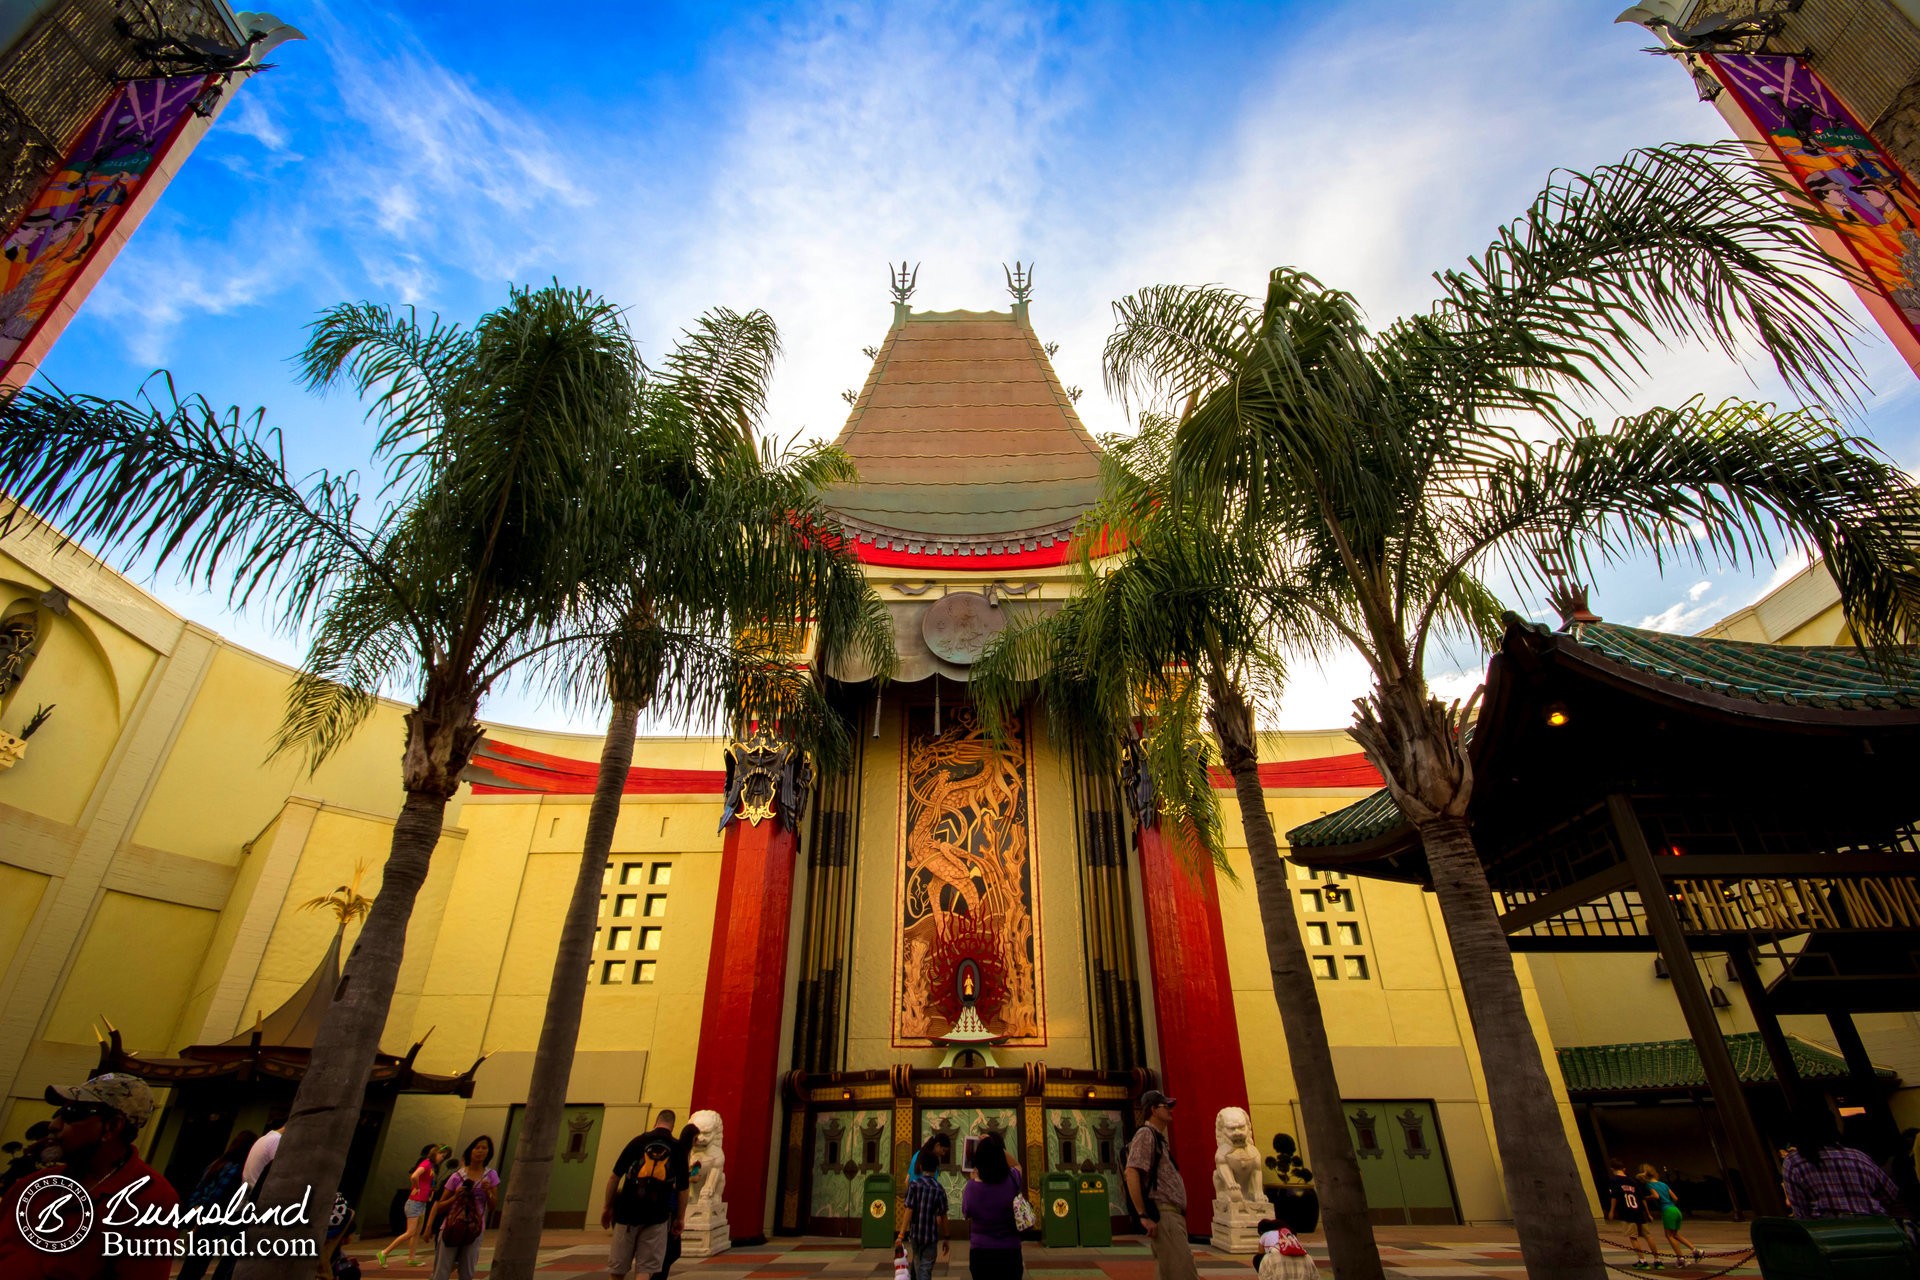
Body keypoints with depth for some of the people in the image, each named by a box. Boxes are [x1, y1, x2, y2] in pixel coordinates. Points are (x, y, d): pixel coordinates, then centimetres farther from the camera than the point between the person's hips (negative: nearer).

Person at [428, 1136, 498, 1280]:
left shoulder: (491, 1176, 2)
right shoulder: (457, 1176, -1)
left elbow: (493, 1207, 4)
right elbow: (440, 1206, 5)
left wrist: (488, 1192, -15)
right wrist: (455, 1197, -14)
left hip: (474, 1230, 1)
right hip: (451, 1228, -1)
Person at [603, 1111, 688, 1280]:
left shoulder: (638, 1141, 4)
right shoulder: (678, 1149, 5)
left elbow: (615, 1176, 1)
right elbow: (683, 1189, 5)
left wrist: (607, 1207, 12)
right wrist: (680, 1218, 14)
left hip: (628, 1211, 1)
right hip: (657, 1216, 0)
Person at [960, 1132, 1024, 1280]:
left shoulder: (972, 1187, -16)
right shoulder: (1012, 1180, -15)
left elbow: (966, 1215, 5)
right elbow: (1017, 1165, 11)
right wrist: (997, 1148, 2)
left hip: (980, 1252, 0)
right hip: (1010, 1252, 0)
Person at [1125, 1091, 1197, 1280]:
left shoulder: (1160, 1137, 21)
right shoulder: (1145, 1134, -10)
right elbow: (1131, 1174, -20)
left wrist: (1181, 1214, 18)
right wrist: (1143, 1215, -22)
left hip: (1174, 1213, 10)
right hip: (1162, 1214, -10)